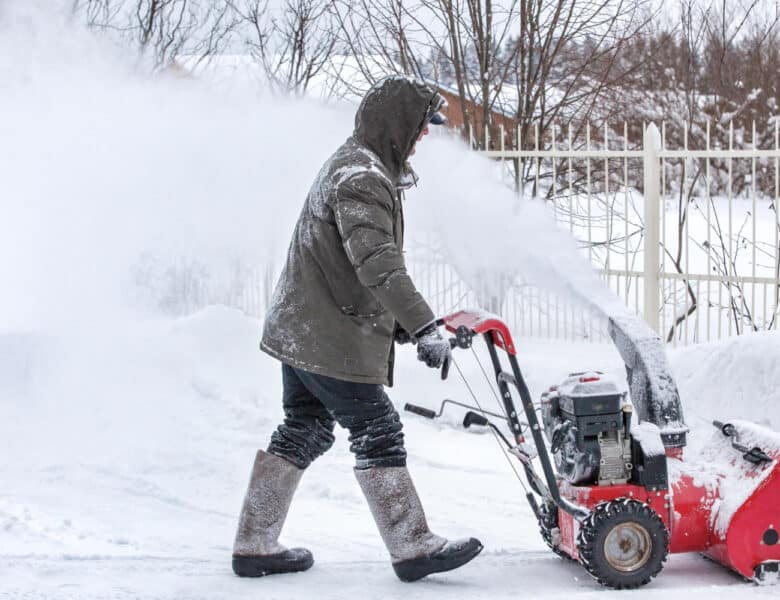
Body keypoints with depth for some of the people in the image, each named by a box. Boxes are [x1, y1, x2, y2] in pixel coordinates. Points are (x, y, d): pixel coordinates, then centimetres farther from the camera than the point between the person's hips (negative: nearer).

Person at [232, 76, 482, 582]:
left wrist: (404, 324, 21)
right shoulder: (362, 177, -18)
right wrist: (424, 327, -30)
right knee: (378, 435, -4)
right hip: (331, 341, -11)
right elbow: (378, 265, -28)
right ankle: (414, 549, 3)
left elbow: (372, 258, 23)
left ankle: (255, 547, 19)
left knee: (303, 434, 14)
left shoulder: (358, 167, 17)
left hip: (301, 331, 11)